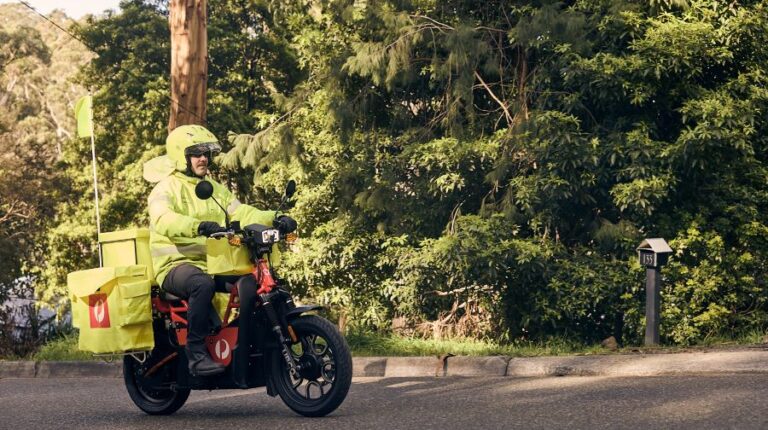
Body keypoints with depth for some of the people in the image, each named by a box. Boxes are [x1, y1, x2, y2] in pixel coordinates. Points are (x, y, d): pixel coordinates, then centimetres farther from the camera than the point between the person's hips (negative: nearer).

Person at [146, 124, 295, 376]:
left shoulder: (216, 189, 22)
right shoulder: (166, 189, -3)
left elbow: (240, 213, 10)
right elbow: (164, 220, -24)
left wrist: (274, 219, -10)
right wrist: (199, 226, -42)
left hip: (216, 262, 7)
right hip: (177, 264, -7)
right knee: (203, 284, -38)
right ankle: (196, 353, -36)